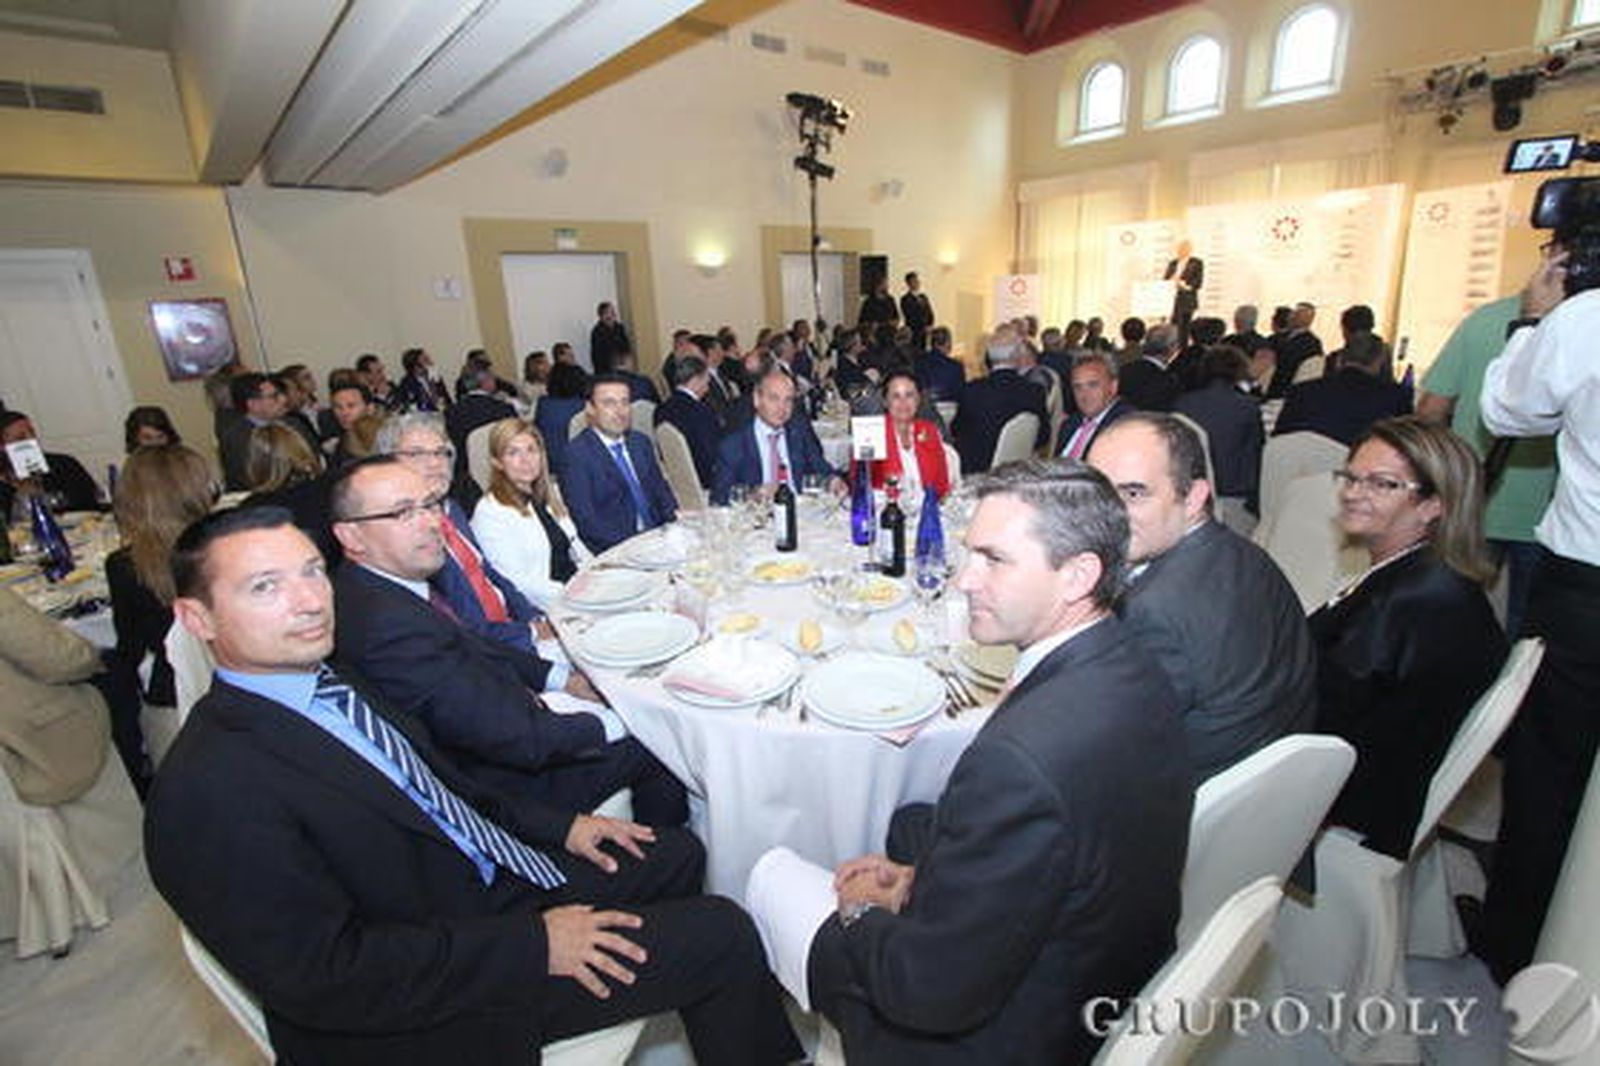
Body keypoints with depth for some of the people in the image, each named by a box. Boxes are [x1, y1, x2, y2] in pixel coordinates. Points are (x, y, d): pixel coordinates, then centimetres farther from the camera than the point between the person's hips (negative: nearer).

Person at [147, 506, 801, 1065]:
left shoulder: (328, 682, 3)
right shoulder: (211, 792, -25)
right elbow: (326, 982, -25)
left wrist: (560, 828, 6)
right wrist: (535, 944, -22)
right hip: (439, 997, -8)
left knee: (675, 856, 17)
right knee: (722, 937, -11)